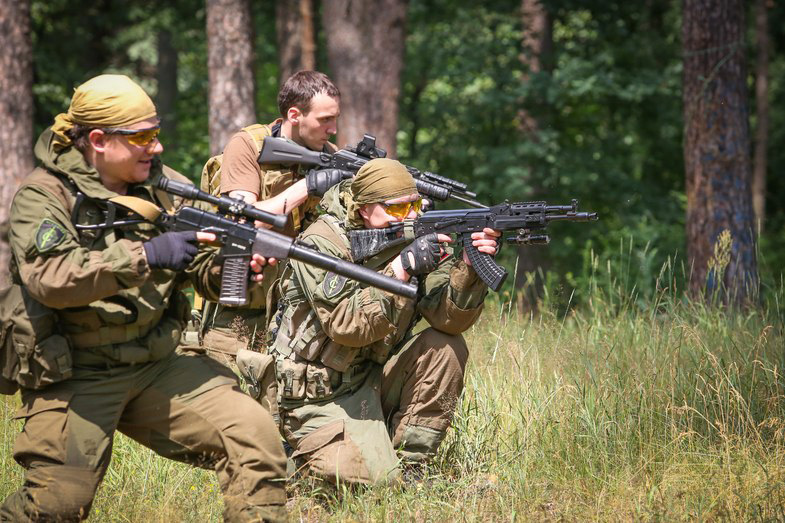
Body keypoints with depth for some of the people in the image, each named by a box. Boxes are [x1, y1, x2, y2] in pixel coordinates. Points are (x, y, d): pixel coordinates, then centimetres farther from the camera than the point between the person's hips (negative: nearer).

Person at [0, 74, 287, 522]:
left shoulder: (164, 186, 8)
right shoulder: (44, 196, -8)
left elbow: (204, 273, 10)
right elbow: (49, 277, -25)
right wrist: (146, 256, -30)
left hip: (159, 366, 5)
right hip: (76, 378, -5)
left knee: (255, 438, -11)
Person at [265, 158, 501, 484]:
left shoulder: (415, 238, 0)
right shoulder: (323, 243, -17)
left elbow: (449, 317, -9)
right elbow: (347, 325, -29)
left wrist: (469, 267, -27)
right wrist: (403, 268, -34)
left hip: (374, 377, 7)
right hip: (320, 394, -6)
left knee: (446, 348, -16)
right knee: (375, 477, -23)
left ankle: (409, 463, -5)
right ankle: (303, 453, 9)